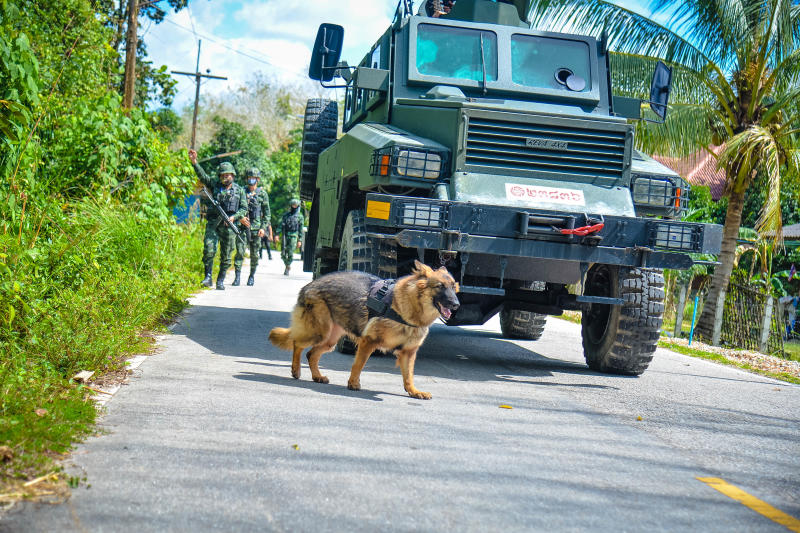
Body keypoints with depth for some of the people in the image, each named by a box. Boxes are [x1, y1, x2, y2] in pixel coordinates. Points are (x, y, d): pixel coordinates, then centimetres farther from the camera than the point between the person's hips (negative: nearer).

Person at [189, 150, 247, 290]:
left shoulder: (239, 190, 9)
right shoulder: (215, 185, 10)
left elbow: (244, 209, 7)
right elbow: (203, 176, -3)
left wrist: (234, 217, -11)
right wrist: (194, 162, -18)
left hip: (229, 227, 0)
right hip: (213, 224, 0)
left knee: (226, 256, 4)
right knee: (208, 250, -15)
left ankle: (220, 281, 14)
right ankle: (208, 277, -7)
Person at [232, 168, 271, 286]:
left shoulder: (262, 194, 6)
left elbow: (267, 213, 6)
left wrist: (263, 227, -5)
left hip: (256, 227, 0)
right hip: (242, 226, 0)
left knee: (254, 254, 4)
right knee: (240, 252, -9)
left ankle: (252, 276, 18)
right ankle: (237, 277, -8)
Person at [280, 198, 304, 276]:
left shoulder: (300, 216, 6)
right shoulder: (286, 215, 11)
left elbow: (301, 229, 6)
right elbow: (281, 225, 6)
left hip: (293, 236, -2)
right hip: (285, 235, 2)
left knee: (290, 253, -10)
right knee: (283, 253, 2)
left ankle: (287, 268, 2)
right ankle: (288, 265, 24)